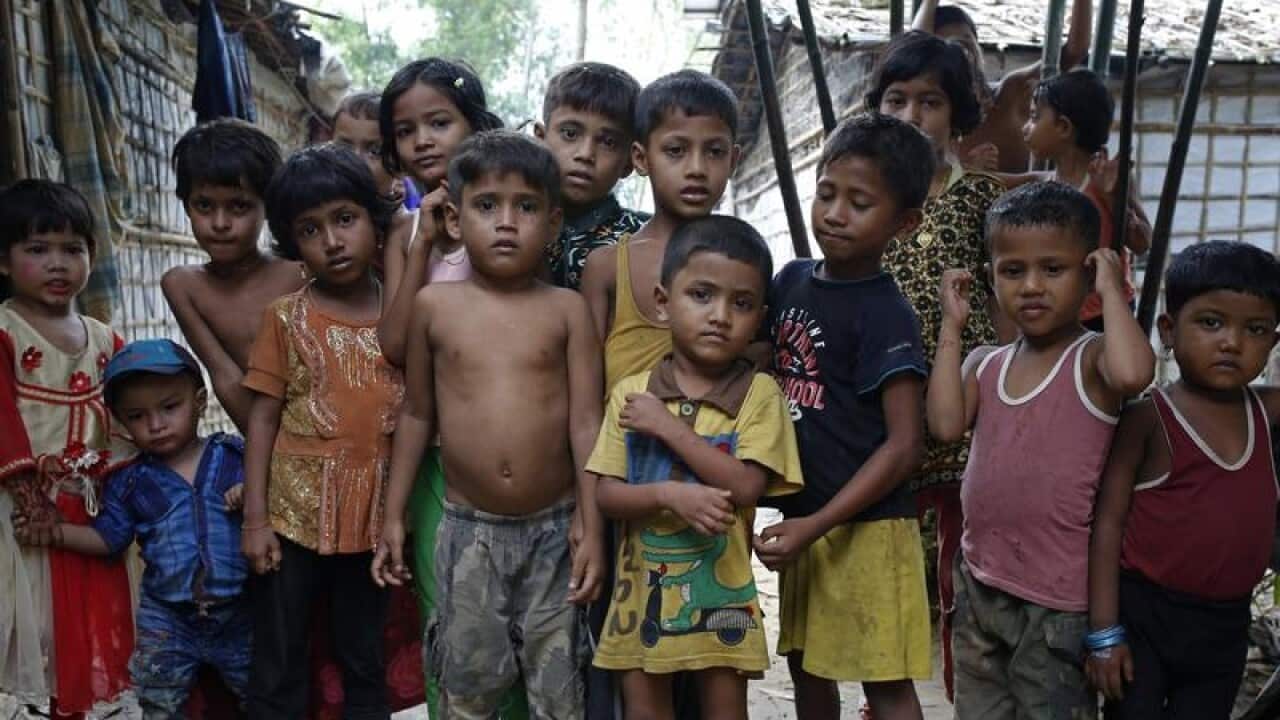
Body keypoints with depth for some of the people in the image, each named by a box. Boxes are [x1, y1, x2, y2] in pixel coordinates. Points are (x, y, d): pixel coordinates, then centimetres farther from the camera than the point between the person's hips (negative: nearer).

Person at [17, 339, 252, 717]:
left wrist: (251, 495, -19)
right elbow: (108, 538, 5)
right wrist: (56, 532, -7)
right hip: (166, 618, 1)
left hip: (238, 612, -1)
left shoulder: (236, 455, -5)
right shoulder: (131, 482, 0)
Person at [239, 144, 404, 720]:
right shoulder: (286, 317, -3)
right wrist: (255, 517, -6)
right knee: (277, 672, 10)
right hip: (296, 514, -1)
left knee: (365, 666, 17)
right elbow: (263, 417, -2)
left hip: (372, 517, 1)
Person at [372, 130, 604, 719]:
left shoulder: (567, 309, -4)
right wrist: (394, 516, 8)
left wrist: (592, 531, -8)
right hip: (467, 530, 1)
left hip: (552, 528, -1)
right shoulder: (434, 305, 0)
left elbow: (586, 423, -4)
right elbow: (417, 414, 8)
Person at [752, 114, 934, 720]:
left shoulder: (886, 313, -15)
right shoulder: (791, 280, 4)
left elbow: (905, 444, -17)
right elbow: (768, 376, 16)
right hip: (801, 518, 7)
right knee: (807, 668, 19)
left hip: (865, 525, -7)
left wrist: (818, 524, -20)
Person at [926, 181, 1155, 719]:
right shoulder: (984, 364, 6)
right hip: (980, 584, 6)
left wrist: (1112, 290, -19)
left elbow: (1133, 373, -35)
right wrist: (952, 325, -7)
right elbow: (946, 425, -12)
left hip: (1058, 599, -6)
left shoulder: (1092, 359, -11)